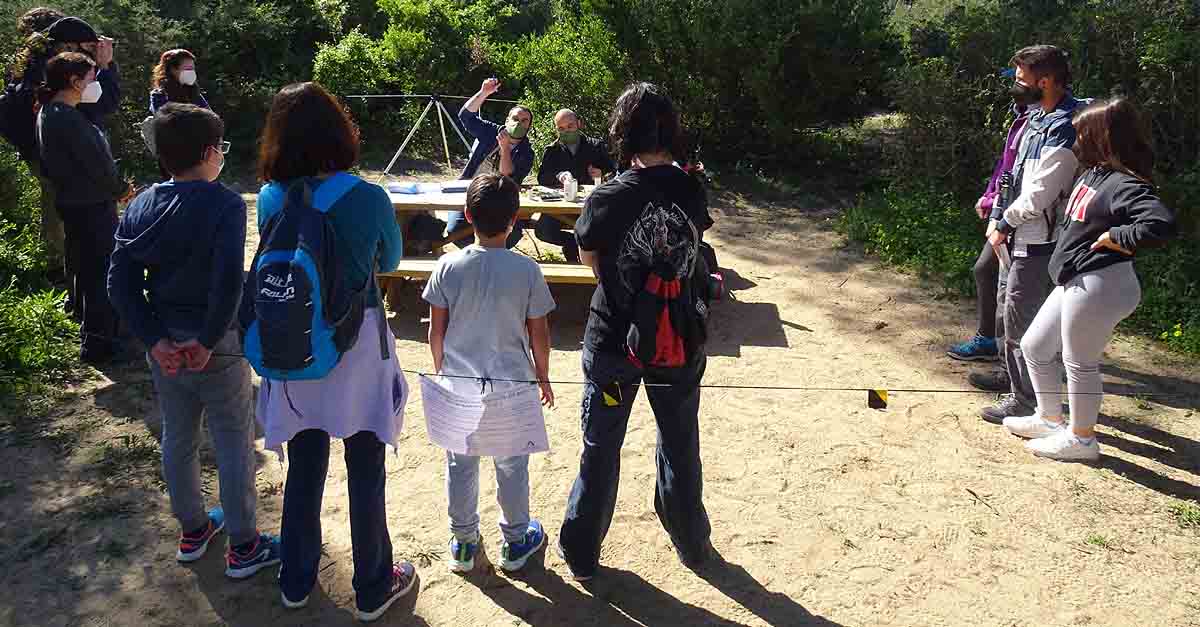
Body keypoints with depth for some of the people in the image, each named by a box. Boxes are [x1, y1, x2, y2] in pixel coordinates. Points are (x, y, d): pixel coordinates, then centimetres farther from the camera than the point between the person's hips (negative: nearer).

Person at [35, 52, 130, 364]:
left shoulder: (48, 113, 10)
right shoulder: (68, 119, -22)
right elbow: (98, 163, -21)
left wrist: (115, 185, 7)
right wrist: (121, 189, -3)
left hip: (71, 203, 10)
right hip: (93, 206, -10)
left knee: (84, 268, 21)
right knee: (102, 272, -3)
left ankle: (92, 328, 36)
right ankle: (98, 343, 3)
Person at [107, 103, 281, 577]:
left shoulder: (140, 207, 2)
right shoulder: (225, 204, -16)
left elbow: (120, 283, -3)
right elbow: (228, 281, -28)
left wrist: (154, 340, -6)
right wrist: (208, 341, -18)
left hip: (164, 346, 6)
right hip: (214, 346, -6)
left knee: (177, 439, 20)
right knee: (234, 445, 7)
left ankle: (192, 530, 38)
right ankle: (243, 547, 18)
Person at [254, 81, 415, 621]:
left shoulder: (269, 200, -8)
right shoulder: (368, 198, -17)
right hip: (357, 347, -3)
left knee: (304, 466, 19)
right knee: (365, 469, 11)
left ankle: (296, 580, 36)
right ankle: (373, 588, 26)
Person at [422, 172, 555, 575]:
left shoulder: (448, 267, -10)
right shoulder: (527, 271, -14)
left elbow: (436, 331, -3)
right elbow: (539, 334, -7)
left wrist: (441, 371, 13)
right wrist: (543, 376, 9)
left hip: (458, 383, 1)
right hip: (512, 384, -1)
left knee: (460, 464, 17)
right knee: (512, 465, 15)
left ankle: (463, 541, 31)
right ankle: (516, 540, 31)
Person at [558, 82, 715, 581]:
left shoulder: (607, 199, -17)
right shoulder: (692, 191, -11)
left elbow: (589, 257, -1)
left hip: (615, 340, -2)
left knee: (601, 447, 15)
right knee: (680, 443, 21)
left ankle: (582, 550, 29)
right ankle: (691, 541, 39)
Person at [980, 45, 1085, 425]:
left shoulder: (1063, 129, -20)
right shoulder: (1038, 116, 10)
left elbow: (1040, 194, -22)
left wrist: (1004, 224, -11)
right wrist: (999, 219, 9)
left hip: (1037, 243, -10)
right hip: (1020, 237, 10)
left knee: (1020, 321, -1)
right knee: (1009, 305, 21)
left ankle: (1024, 400, 11)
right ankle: (1013, 376, 37)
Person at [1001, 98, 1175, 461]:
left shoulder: (1124, 185, -20)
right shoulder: (1093, 174, 8)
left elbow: (1161, 223, -35)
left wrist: (1117, 238, -22)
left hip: (1098, 287, -10)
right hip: (1074, 283, 10)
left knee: (1080, 363, 5)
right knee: (1034, 347, 19)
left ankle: (1081, 438, 23)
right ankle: (1049, 419, 36)